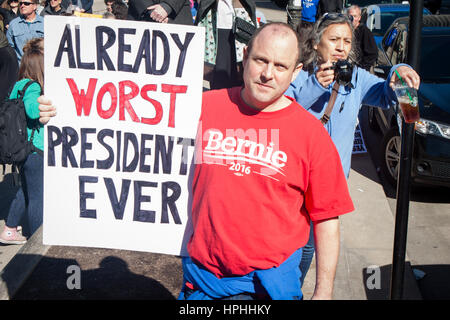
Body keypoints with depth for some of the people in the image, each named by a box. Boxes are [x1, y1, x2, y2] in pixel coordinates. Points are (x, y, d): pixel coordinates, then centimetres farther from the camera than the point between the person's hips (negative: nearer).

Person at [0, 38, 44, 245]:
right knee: (37, 196, 5)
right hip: (34, 151, -9)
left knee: (27, 191, 25)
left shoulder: (20, 85, 6)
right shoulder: (32, 87, -20)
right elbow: (33, 110, -38)